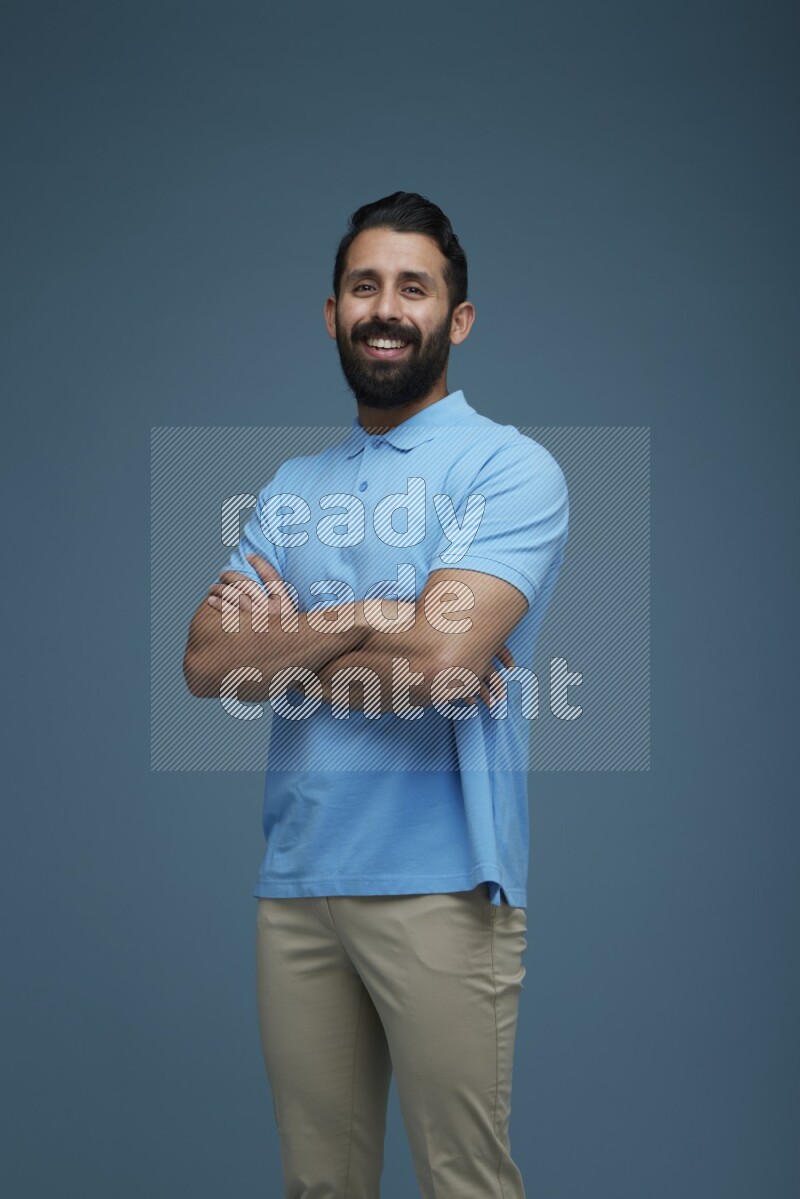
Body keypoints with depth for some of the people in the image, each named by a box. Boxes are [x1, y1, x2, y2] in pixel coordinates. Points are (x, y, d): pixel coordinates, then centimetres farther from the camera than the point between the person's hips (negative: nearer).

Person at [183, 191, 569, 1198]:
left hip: (439, 886, -5)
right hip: (294, 881, 6)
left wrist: (282, 640, -3)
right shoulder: (291, 485, 15)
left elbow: (439, 655, -19)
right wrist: (360, 620, -12)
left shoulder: (511, 469, -4)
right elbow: (205, 661, 2)